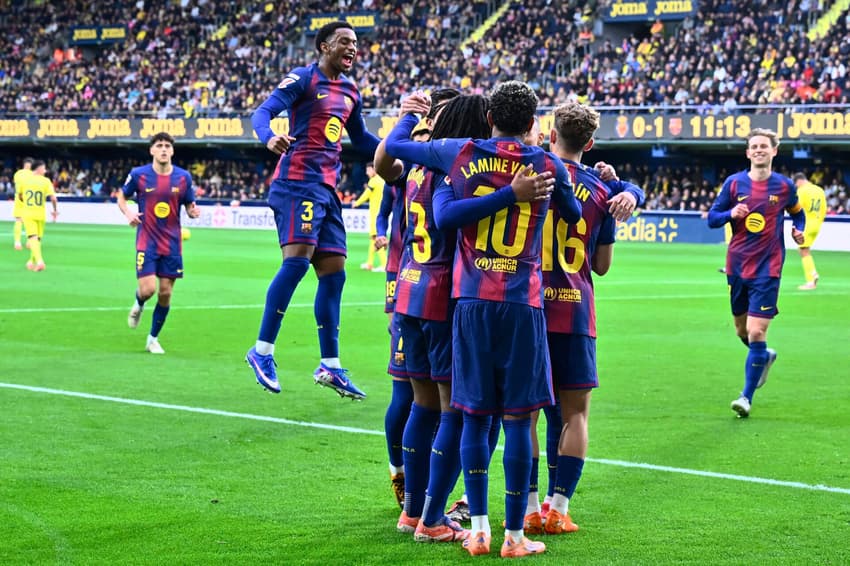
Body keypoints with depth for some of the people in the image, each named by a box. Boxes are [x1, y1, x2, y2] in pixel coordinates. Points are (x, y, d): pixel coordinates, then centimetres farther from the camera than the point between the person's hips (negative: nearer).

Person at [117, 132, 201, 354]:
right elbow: (121, 197, 9)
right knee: (148, 289, -14)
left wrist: (193, 211, -15)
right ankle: (138, 305, 25)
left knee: (165, 293, 3)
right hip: (147, 241, -2)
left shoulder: (183, 177, 0)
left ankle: (153, 338, 20)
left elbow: (189, 206, 10)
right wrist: (128, 212, -12)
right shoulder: (138, 174, -5)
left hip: (172, 243, 2)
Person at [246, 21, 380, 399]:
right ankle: (262, 351, -16)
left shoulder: (350, 92, 17)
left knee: (333, 272, 6)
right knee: (298, 257, -21)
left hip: (327, 187, 8)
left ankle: (330, 366, 12)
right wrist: (269, 137, -36)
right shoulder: (303, 79, -5)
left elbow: (360, 138, 31)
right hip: (297, 181, -8)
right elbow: (263, 112, -15)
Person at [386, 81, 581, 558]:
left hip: (471, 300, 2)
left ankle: (479, 529, 10)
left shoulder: (461, 154, 4)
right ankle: (515, 535, 4)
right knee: (518, 418, 1)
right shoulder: (550, 167, 2)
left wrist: (410, 114, 34)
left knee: (475, 416, 9)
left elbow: (394, 146, 14)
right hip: (523, 303, -2)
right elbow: (576, 215, 20)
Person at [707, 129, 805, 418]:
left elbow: (797, 212, 19)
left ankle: (747, 397, -2)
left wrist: (798, 230, -2)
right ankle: (764, 356, 48)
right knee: (742, 331, 15)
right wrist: (731, 213, -17)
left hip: (767, 269, -3)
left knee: (756, 332, -11)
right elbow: (712, 217, 4)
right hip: (737, 266, 3)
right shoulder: (734, 183, 0)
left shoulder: (785, 186, 0)